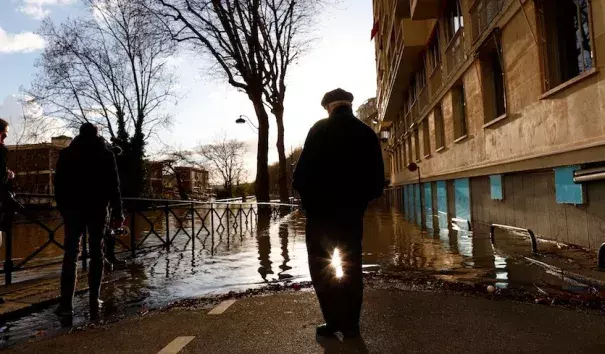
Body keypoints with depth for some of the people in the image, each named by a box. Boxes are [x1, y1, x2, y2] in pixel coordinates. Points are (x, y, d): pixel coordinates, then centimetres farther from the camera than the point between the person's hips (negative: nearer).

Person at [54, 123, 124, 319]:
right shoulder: (106, 155, 2)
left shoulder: (66, 154, 5)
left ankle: (66, 304, -2)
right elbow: (114, 187, -1)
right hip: (98, 209, -1)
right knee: (96, 255, 6)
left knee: (70, 255, 3)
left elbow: (59, 185, 4)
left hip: (73, 209, 1)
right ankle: (94, 301, 7)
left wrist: (62, 208, 12)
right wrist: (117, 213, 1)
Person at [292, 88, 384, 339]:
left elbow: (305, 168, -12)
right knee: (351, 267, 12)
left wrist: (304, 193, 4)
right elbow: (377, 178, 4)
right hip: (352, 210, 4)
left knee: (322, 266, 6)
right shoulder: (367, 134, 6)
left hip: (321, 209, -4)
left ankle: (335, 321, 6)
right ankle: (350, 324, 15)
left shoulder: (320, 130, -5)